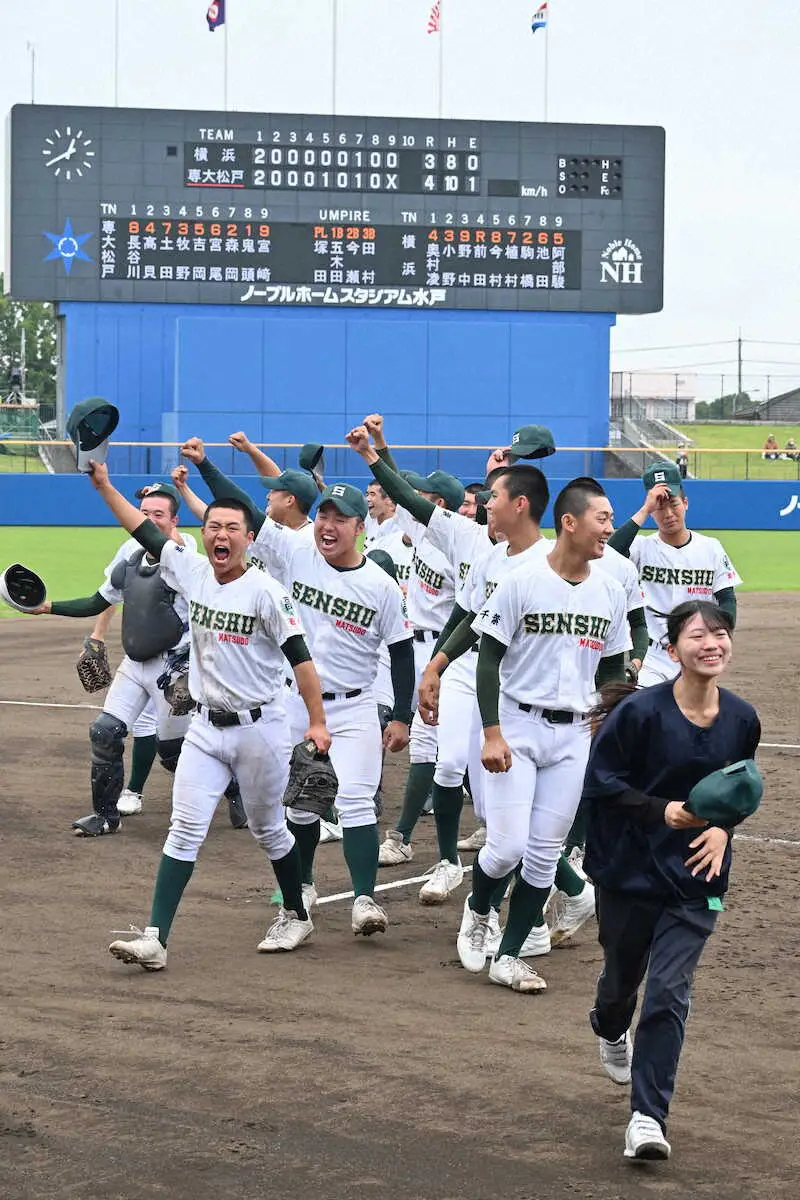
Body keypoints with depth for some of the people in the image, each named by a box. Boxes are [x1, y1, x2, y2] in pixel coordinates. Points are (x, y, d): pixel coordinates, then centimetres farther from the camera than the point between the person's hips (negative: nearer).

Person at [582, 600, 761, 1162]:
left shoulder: (742, 719, -4)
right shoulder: (639, 711, -17)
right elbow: (600, 780, -12)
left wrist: (722, 827, -7)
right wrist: (662, 811, -24)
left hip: (696, 881, 1)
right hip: (629, 869, -1)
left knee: (669, 990, -10)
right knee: (622, 974, 19)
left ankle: (648, 1117, -8)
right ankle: (612, 1031, 56)